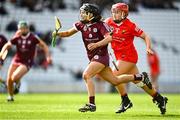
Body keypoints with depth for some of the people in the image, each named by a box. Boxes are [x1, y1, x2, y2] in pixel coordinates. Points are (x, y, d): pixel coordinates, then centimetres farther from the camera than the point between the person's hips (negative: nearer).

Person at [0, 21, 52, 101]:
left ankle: (17, 83, 15)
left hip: (26, 63, -4)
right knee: (9, 79, 0)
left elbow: (43, 45, -3)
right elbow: (7, 45, 3)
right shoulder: (17, 38, -3)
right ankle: (10, 96, 27)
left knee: (14, 78, -24)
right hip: (16, 61, 4)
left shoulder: (33, 38, -11)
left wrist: (48, 56, -13)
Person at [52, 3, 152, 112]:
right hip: (93, 58, 7)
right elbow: (68, 33, 11)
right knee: (115, 81, 14)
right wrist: (58, 33, -6)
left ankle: (91, 104, -23)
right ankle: (140, 77, 29)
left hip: (101, 56, -7)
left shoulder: (100, 25, -12)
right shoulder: (81, 25, 6)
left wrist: (96, 44, -30)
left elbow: (109, 38, -22)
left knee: (86, 75, -24)